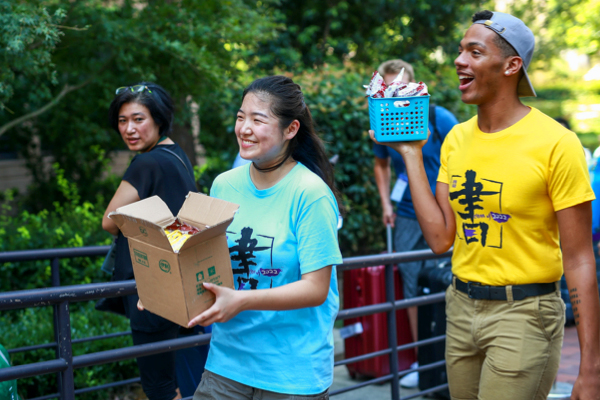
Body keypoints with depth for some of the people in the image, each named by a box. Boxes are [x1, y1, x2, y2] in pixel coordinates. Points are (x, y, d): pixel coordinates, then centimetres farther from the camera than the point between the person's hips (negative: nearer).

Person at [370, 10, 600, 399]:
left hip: (524, 313, -6)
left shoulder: (555, 143, -14)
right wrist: (412, 154, 1)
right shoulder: (456, 139, 6)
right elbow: (440, 237, 3)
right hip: (462, 308, 6)